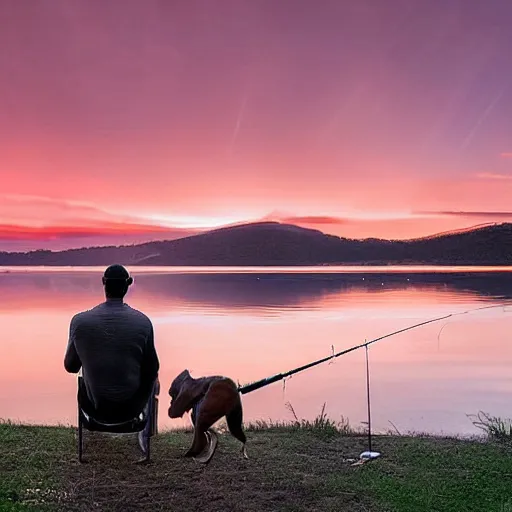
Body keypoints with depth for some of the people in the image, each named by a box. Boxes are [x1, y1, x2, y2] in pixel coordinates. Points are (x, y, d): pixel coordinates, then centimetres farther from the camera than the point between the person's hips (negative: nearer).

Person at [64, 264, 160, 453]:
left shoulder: (79, 321, -13)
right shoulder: (143, 322, -15)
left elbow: (70, 367, 1)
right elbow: (151, 370, -4)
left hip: (94, 407, 1)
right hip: (130, 408, -1)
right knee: (152, 379, 32)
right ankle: (145, 436, 43)